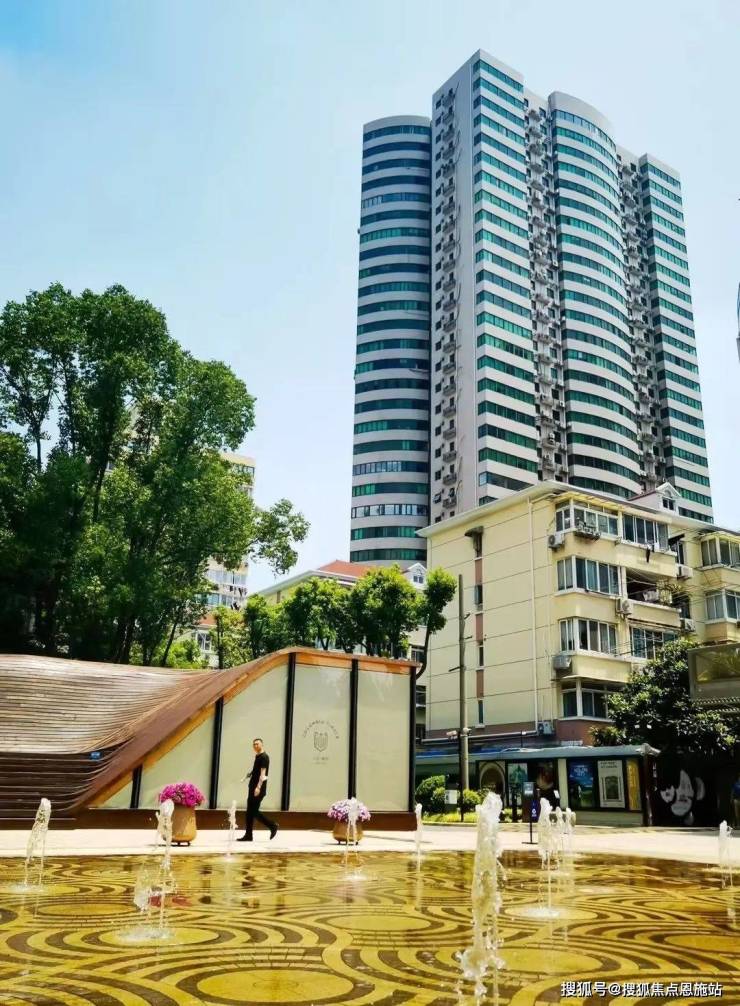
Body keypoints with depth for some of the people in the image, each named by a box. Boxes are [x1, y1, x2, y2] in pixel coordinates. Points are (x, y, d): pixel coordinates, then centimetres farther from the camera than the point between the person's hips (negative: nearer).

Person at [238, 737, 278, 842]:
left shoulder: (264, 757, -11)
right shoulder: (257, 756, 15)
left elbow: (263, 773, -19)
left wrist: (258, 787, -26)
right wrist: (246, 777, 15)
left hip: (259, 789, -9)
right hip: (253, 787, 9)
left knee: (254, 811, -8)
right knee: (250, 811, 8)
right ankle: (248, 835, 11)